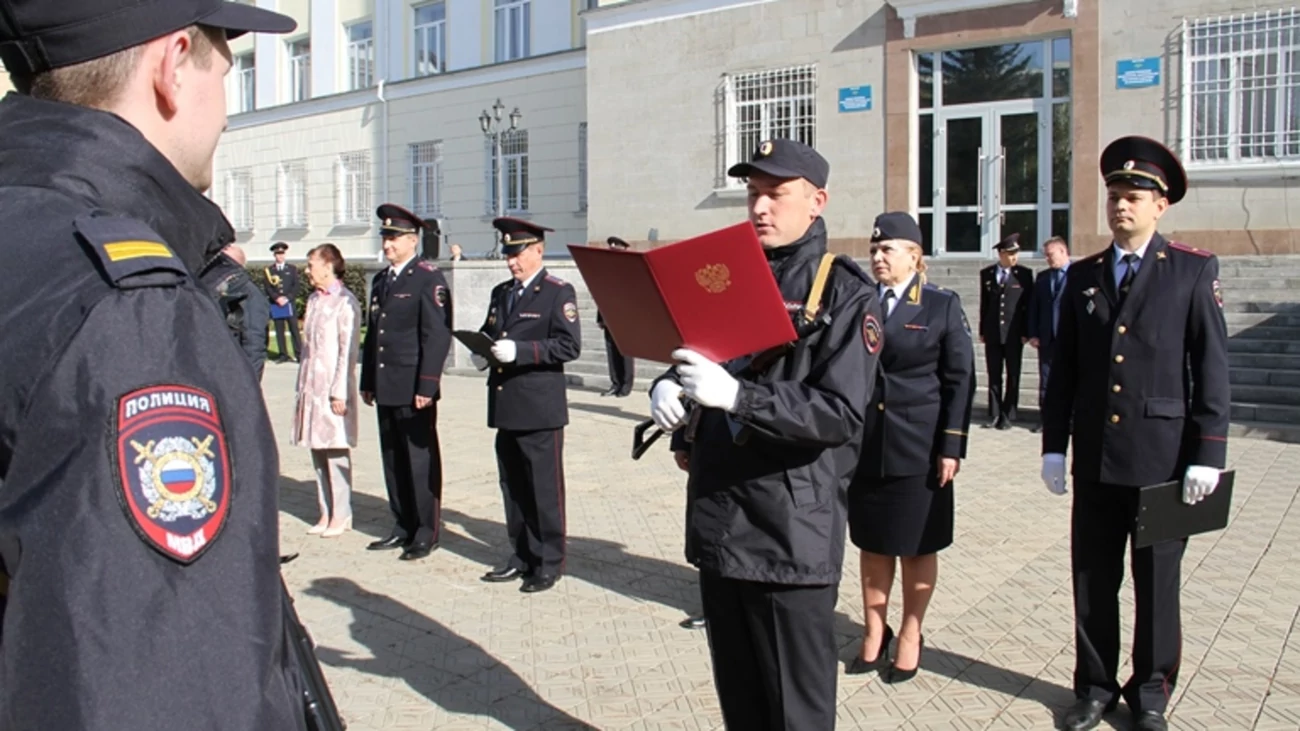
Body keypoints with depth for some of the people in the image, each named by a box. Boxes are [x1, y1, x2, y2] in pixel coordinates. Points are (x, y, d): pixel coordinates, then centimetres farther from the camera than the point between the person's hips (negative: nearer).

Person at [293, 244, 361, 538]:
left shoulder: (345, 302, -10)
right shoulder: (313, 300, 13)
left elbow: (348, 350, -13)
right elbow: (307, 346, 16)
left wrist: (339, 392, -16)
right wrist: (302, 386, 13)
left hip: (333, 387, -7)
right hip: (311, 386, 8)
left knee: (336, 450, -3)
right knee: (317, 450, 9)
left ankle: (341, 515, 7)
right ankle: (326, 513, 16)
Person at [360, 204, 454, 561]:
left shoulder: (429, 279, -8)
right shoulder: (380, 279, 16)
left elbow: (438, 335, -14)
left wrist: (426, 386, -18)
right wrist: (368, 381, 16)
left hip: (414, 389, -7)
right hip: (386, 388, 7)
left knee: (421, 459, 1)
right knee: (393, 460, 13)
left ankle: (428, 532, 11)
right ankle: (404, 526, 24)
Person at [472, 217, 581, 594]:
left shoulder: (558, 293, -5)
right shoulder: (501, 292, 18)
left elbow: (569, 346, -14)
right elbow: (489, 334, 26)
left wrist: (520, 351, -22)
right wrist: (481, 352, 3)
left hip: (539, 408, -7)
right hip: (505, 406, 7)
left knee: (544, 488, 0)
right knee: (512, 486, 13)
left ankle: (548, 563, 12)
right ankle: (521, 556, 25)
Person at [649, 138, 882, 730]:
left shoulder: (846, 293, -7)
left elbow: (841, 414, -18)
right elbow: (691, 359, 19)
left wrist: (737, 395, -29)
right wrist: (668, 387, -6)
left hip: (791, 534, -6)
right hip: (718, 523, 6)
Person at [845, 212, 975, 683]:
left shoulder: (942, 306, -1)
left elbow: (960, 380, -3)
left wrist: (952, 447, -9)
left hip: (918, 449, -3)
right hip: (865, 448, 3)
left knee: (917, 547, 8)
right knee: (872, 544, 11)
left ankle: (910, 637, 23)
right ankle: (873, 634, 24)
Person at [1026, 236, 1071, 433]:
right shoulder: (1042, 277, 13)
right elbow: (1033, 307, 11)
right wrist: (1032, 334, 2)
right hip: (1046, 338, 5)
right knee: (1045, 381, 7)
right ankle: (1044, 418, 13)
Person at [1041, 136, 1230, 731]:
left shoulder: (1194, 270, -1)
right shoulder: (1082, 276, 8)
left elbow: (1212, 369, -5)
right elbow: (1063, 369, 8)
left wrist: (1208, 454, -10)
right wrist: (1053, 446, 5)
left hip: (1164, 457, -3)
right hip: (1095, 458, 3)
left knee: (1156, 584, 10)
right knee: (1092, 581, 11)